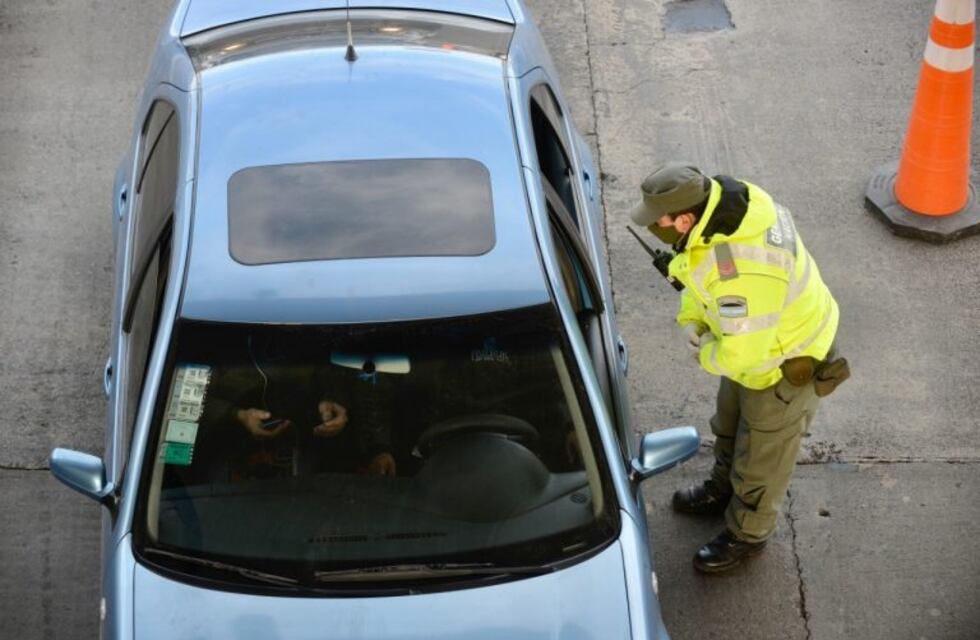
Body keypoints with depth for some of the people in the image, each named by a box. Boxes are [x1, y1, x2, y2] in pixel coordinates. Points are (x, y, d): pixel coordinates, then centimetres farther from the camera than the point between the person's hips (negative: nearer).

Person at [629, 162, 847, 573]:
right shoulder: (723, 198, -17)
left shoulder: (739, 274, -45)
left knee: (763, 455, 17)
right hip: (752, 337, 9)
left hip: (784, 364, -9)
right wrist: (691, 318, -6)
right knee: (729, 427, 31)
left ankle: (747, 533, 41)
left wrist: (706, 356, -14)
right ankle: (724, 490, 58)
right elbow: (701, 270, 3)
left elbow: (743, 352, -34)